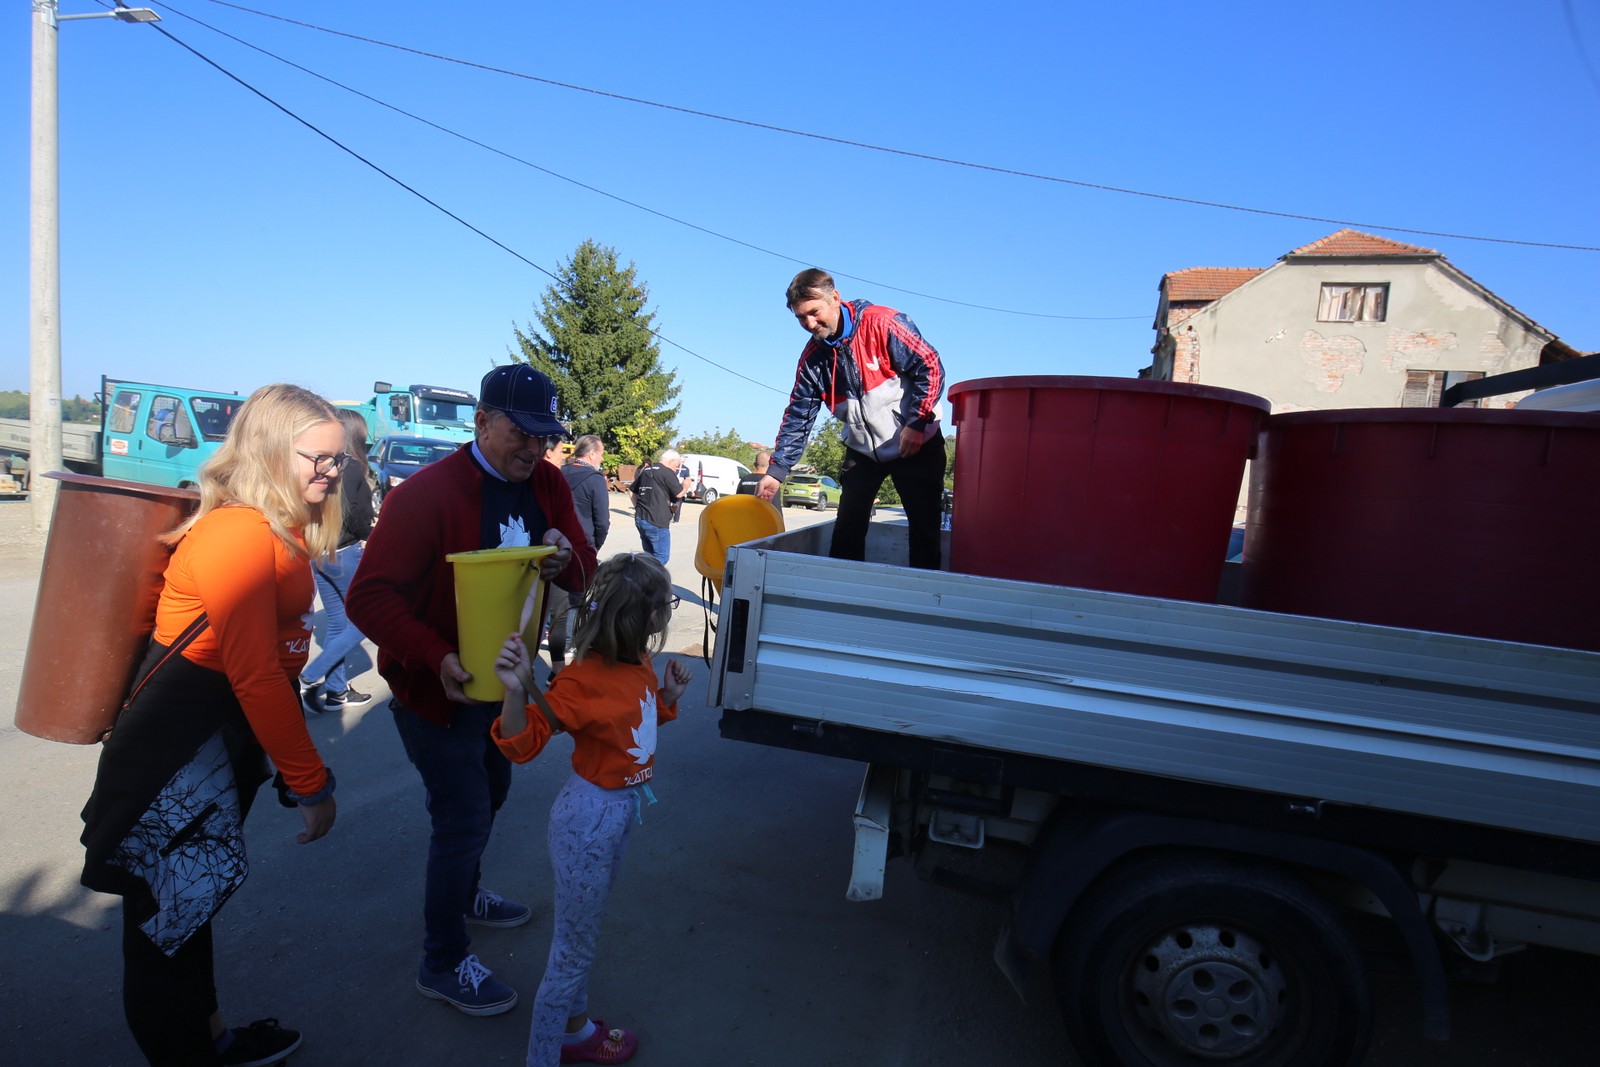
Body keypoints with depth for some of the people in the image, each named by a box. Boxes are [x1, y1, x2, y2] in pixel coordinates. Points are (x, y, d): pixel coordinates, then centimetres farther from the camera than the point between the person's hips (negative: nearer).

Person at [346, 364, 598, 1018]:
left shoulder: (547, 486, -3)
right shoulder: (426, 494, -23)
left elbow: (584, 570, 1)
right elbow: (368, 596, -26)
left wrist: (567, 561, -23)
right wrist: (437, 658, -38)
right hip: (437, 689, -7)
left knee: (490, 793, 25)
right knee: (463, 818, 1)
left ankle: (464, 893, 52)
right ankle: (443, 964, 22)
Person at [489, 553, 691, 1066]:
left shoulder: (640, 664, -3)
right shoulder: (584, 680, -27)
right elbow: (524, 741, -27)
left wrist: (669, 694, -5)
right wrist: (516, 690, -45)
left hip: (621, 811, 8)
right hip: (590, 819, -8)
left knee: (582, 934, 27)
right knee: (573, 947, 10)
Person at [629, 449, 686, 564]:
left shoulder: (646, 471, 16)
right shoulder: (667, 472, -8)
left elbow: (631, 490, 21)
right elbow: (679, 494, -8)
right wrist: (685, 486, 11)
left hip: (640, 519, 8)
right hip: (657, 522, -8)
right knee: (661, 557, -4)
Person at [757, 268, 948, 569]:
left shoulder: (882, 323, -19)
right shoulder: (812, 357, -3)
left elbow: (930, 367, -16)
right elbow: (798, 416, 0)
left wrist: (916, 423, -19)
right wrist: (776, 470, -5)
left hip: (916, 444, -4)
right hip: (862, 449, 5)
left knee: (924, 528, 0)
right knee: (847, 530, 2)